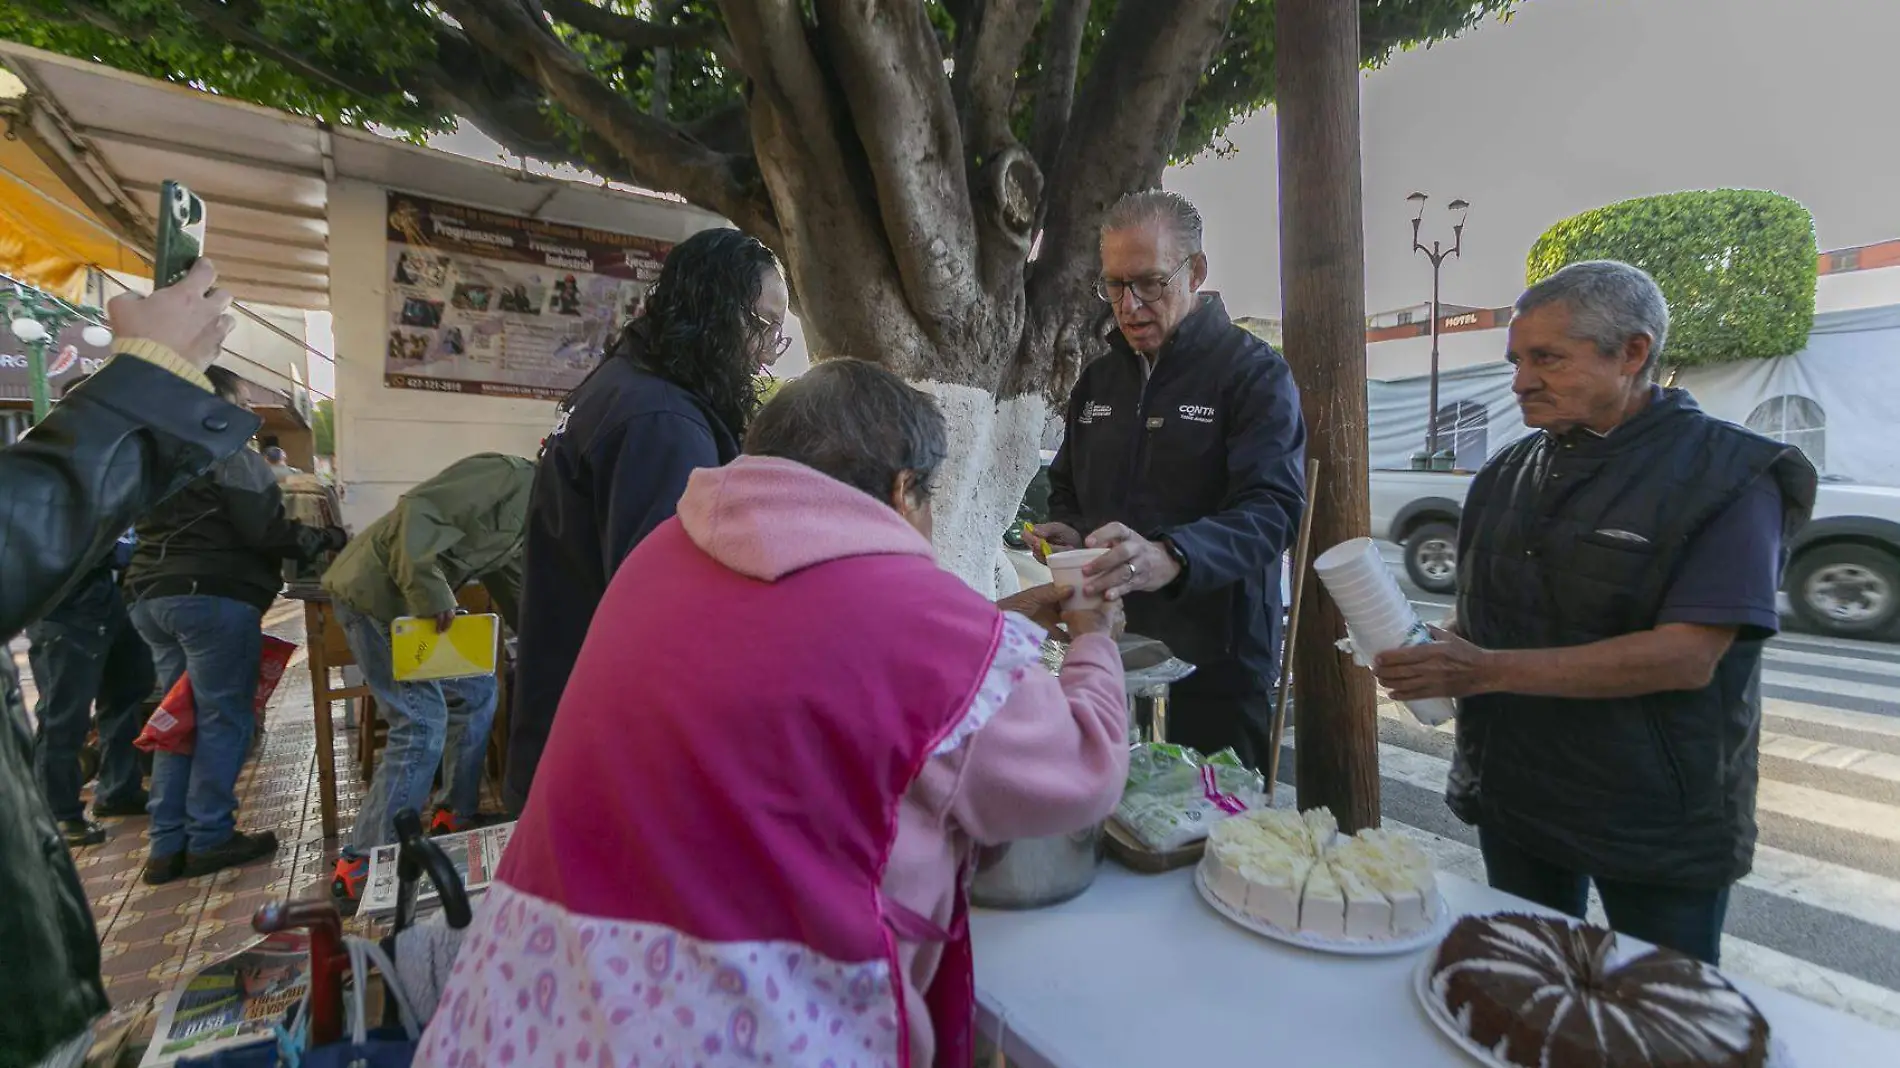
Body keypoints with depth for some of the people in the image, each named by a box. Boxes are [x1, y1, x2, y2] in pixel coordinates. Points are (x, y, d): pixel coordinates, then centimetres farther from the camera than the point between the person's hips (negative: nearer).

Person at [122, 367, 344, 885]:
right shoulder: (232, 456, -9)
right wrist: (325, 539, -3)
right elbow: (265, 532, -15)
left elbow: (165, 530, 23)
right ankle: (208, 838, 4)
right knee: (223, 717, -1)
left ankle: (168, 844, 15)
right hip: (213, 596, -9)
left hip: (152, 595, 9)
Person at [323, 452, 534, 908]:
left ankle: (456, 818, 25)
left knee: (476, 693, 14)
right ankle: (362, 868, 1)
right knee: (422, 722, -10)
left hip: (411, 598, 10)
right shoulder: (509, 476, -15)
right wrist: (431, 592, -29)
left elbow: (517, 588, 24)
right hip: (376, 592, -10)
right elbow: (420, 510, -26)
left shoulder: (529, 510, 16)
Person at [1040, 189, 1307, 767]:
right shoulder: (1098, 378, 11)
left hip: (1214, 664, -5)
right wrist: (1068, 533, -1)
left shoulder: (1254, 372, -7)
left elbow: (1272, 507, -20)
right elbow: (1065, 490, 22)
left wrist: (1171, 557, -38)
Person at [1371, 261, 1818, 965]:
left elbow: (1687, 657, -22)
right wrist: (1431, 653, -10)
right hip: (1511, 795, 5)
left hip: (1660, 821, -5)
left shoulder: (1728, 475, -12)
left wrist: (1488, 670, -29)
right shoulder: (1510, 472, 5)